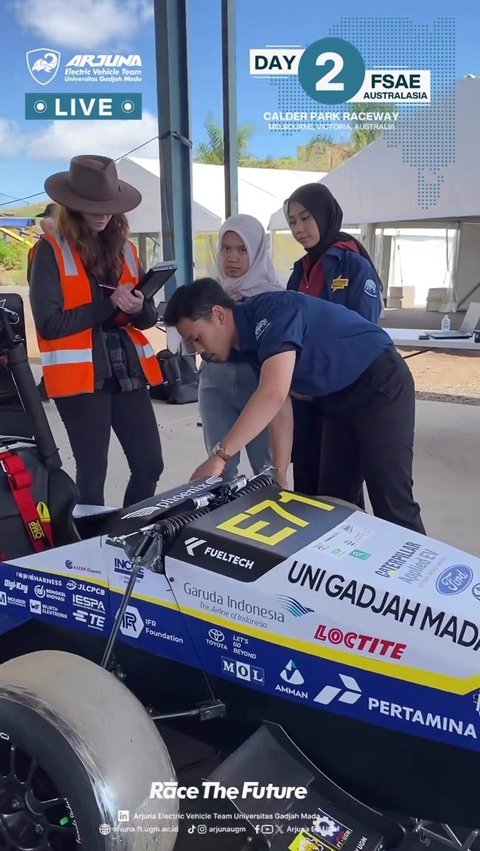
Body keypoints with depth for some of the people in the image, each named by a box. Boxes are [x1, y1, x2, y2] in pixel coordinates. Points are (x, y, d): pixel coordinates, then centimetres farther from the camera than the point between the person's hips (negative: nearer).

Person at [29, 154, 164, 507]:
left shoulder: (125, 248, 12)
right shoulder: (51, 250, -4)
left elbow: (149, 318, 13)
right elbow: (49, 323, -11)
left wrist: (138, 308, -11)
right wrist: (109, 305, -16)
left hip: (128, 373, 5)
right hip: (81, 377, -5)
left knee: (151, 466, 7)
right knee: (93, 473, 1)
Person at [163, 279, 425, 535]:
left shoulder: (271, 312, -26)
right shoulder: (248, 341, 1)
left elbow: (273, 395, -38)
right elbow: (280, 406, 2)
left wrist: (218, 457, -38)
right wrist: (279, 475, -3)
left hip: (379, 383, -9)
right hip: (339, 396, 9)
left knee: (391, 499, -8)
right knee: (334, 496, 11)